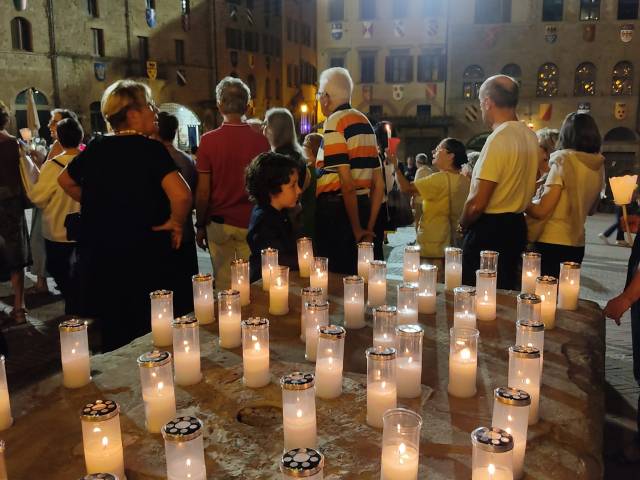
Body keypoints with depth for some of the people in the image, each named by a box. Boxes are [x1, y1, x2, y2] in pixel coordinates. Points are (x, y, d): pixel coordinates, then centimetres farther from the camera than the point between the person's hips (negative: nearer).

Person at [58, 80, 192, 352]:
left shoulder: (96, 148, 5)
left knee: (113, 338, 17)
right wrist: (176, 223, -11)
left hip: (97, 258, 6)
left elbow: (66, 181, 22)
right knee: (144, 339, 7)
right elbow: (181, 196, -28)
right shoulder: (150, 149, -13)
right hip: (142, 259, -6)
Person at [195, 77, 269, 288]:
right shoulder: (260, 140, -5)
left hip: (219, 222, 0)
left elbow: (203, 191, -7)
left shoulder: (209, 140, -8)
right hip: (251, 222, 1)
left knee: (224, 284, 9)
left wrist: (200, 225, 5)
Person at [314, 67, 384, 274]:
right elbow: (379, 183, 13)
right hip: (363, 204, 8)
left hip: (336, 207, -8)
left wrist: (357, 229, -11)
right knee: (354, 274, 15)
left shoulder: (334, 122, -9)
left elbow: (346, 182, -17)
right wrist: (369, 228, 14)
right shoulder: (364, 121, 14)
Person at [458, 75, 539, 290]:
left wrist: (462, 224, -4)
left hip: (489, 231, -9)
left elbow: (477, 203, -21)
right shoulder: (530, 136, 8)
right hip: (516, 226, 9)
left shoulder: (498, 139, -19)